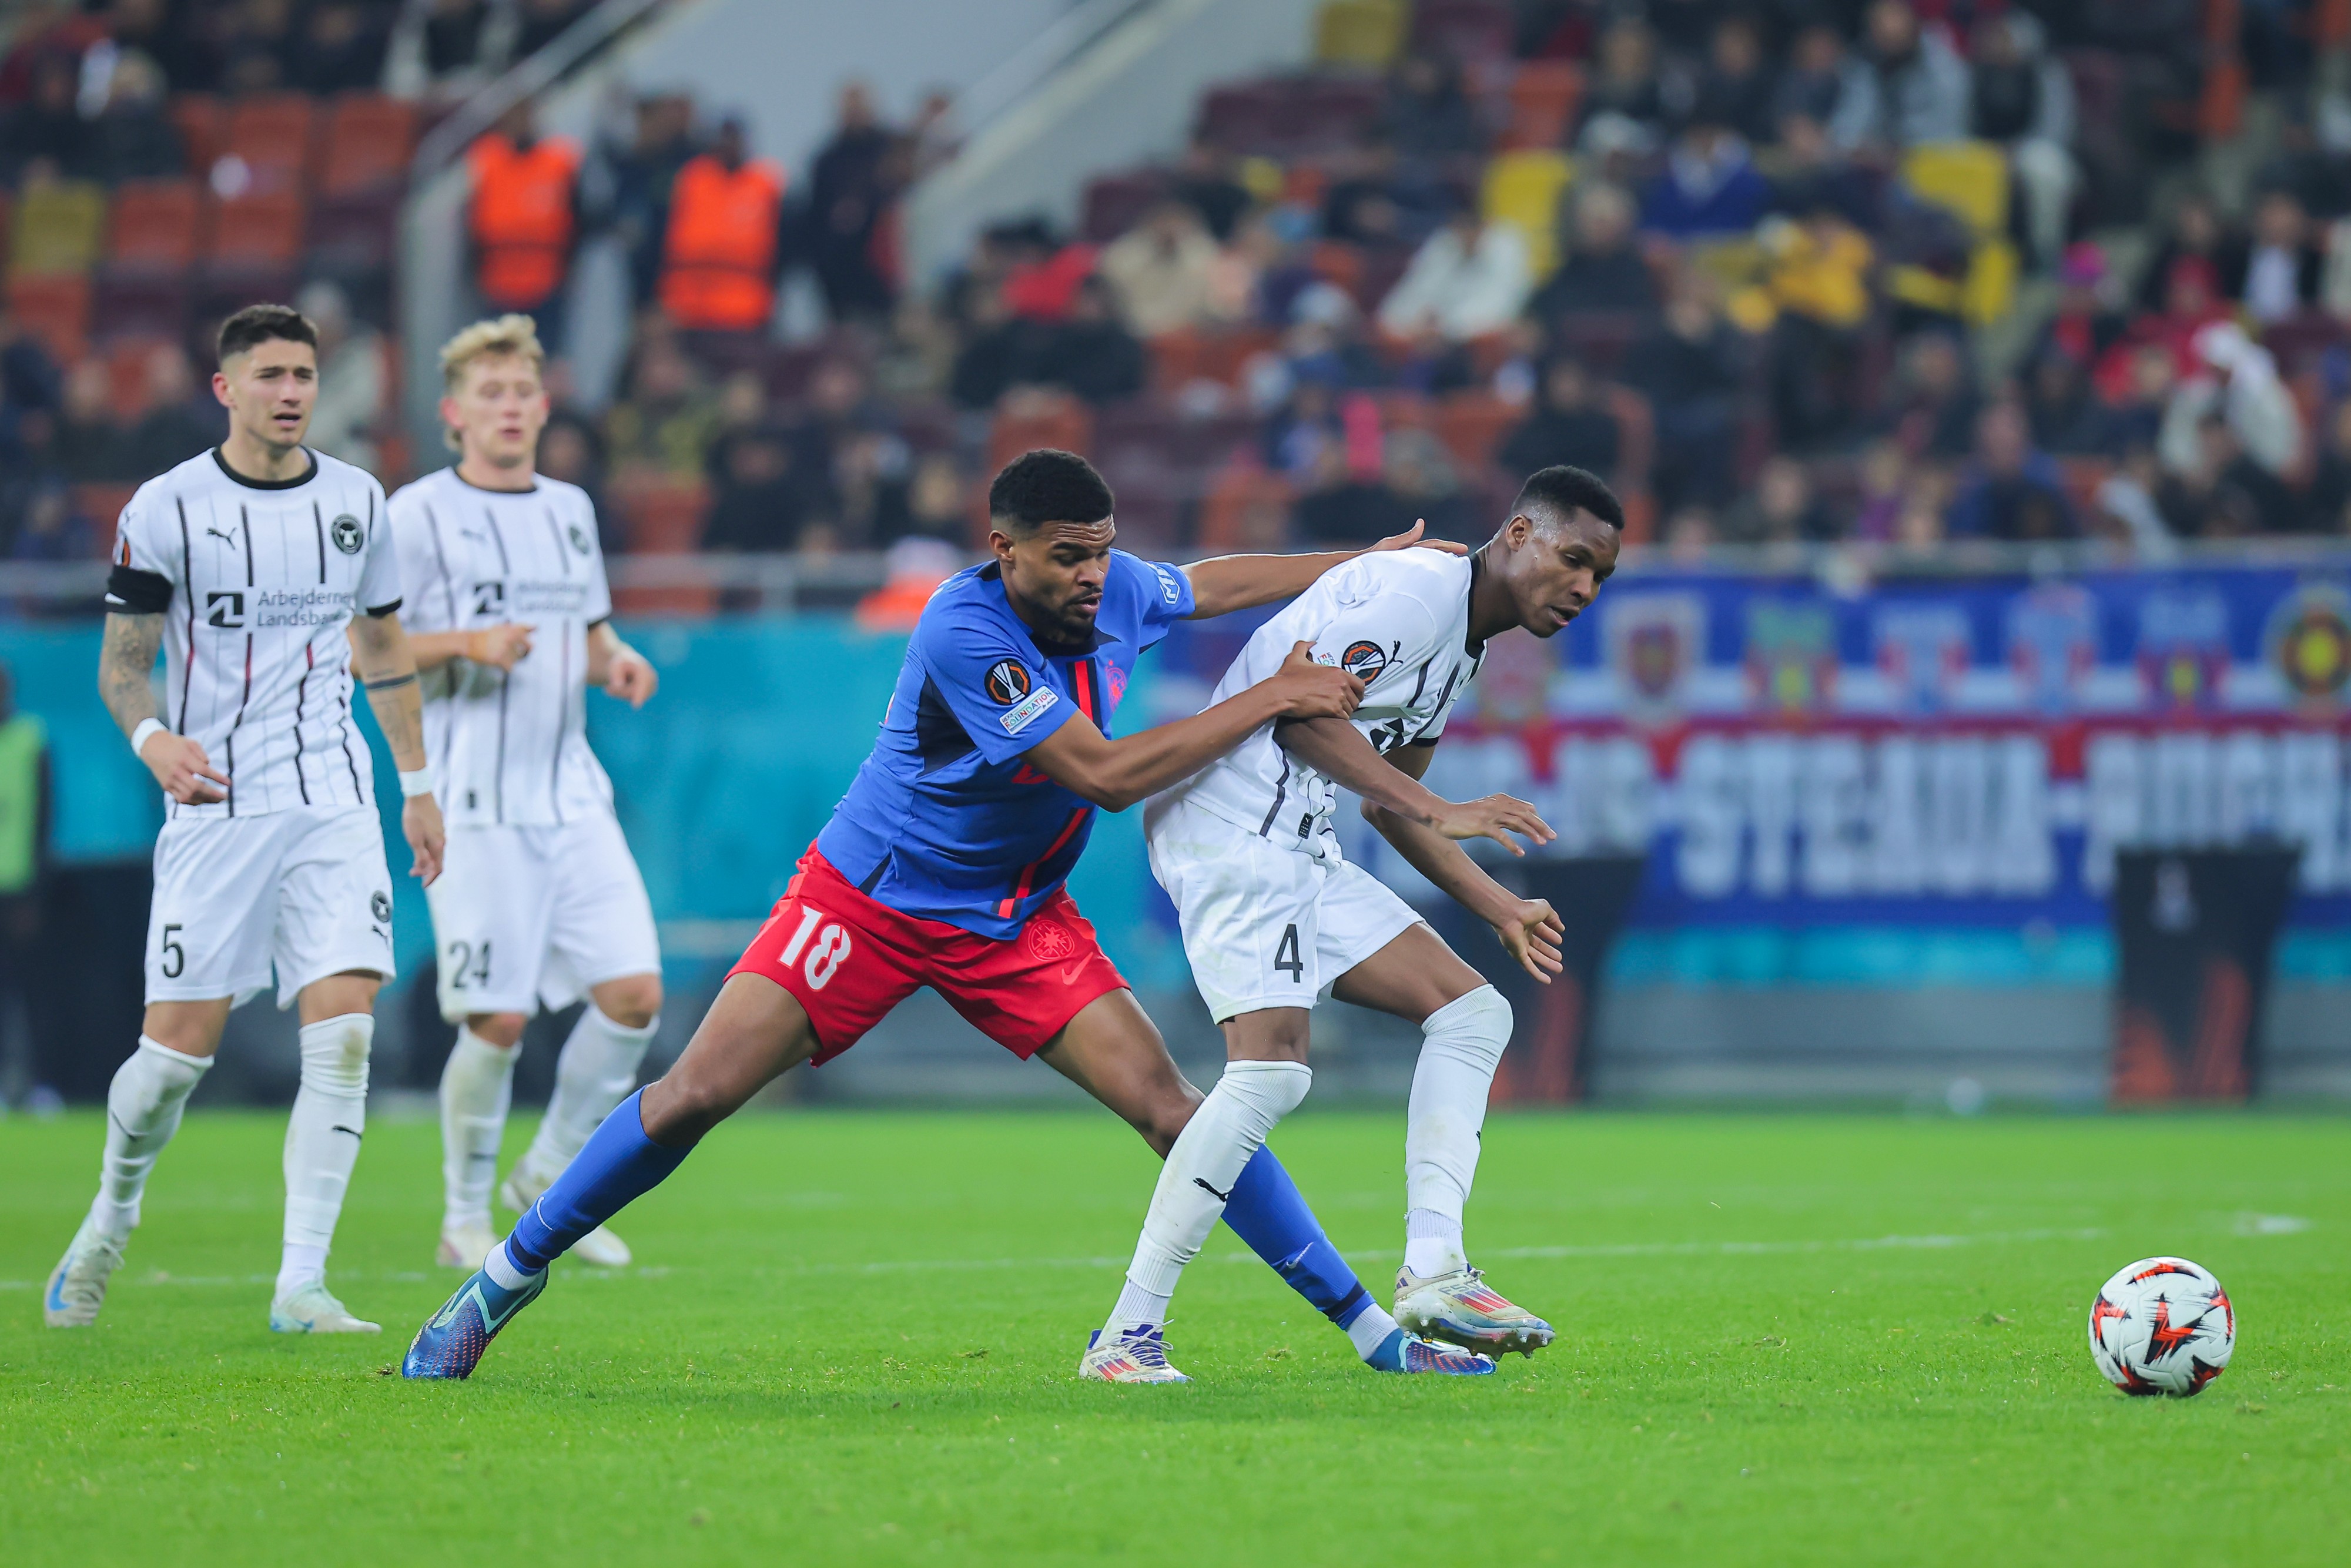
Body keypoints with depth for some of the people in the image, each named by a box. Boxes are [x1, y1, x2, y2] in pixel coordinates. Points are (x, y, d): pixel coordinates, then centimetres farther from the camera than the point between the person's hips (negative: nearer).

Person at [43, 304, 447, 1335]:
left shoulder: (357, 502, 8)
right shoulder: (165, 509, -3)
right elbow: (122, 663, 0)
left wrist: (418, 786, 20)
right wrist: (152, 738, -20)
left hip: (334, 804, 3)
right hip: (214, 807, -3)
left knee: (344, 1027, -13)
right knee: (181, 1045, -4)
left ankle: (300, 1285, -11)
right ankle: (112, 1217, 27)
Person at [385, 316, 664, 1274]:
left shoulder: (570, 510, 15)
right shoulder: (416, 515, -4)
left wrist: (615, 661, 4)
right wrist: (467, 643, -19)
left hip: (573, 797, 6)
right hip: (475, 807, -6)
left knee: (634, 994, -5)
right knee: (498, 1022, -7)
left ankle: (550, 1176, 15)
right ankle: (465, 1218, 11)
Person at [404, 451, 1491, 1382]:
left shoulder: (1114, 591, -8)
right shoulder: (965, 634, -29)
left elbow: (1217, 584, 18)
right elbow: (1108, 774, -31)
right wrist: (1274, 698, -27)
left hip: (1018, 920, 5)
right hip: (869, 906, -5)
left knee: (1172, 1109, -7)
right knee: (696, 1095, -9)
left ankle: (1369, 1328, -3)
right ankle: (503, 1282, 8)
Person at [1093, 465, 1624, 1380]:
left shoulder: (1465, 642, 20)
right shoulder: (1417, 588, -11)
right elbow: (1299, 707, -20)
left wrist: (1498, 908, 23)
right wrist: (1440, 812, -22)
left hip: (1302, 851, 10)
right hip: (1233, 824, -10)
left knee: (1472, 1010, 5)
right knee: (1271, 1068, -20)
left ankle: (1432, 1272, -3)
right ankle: (1129, 1331, -17)